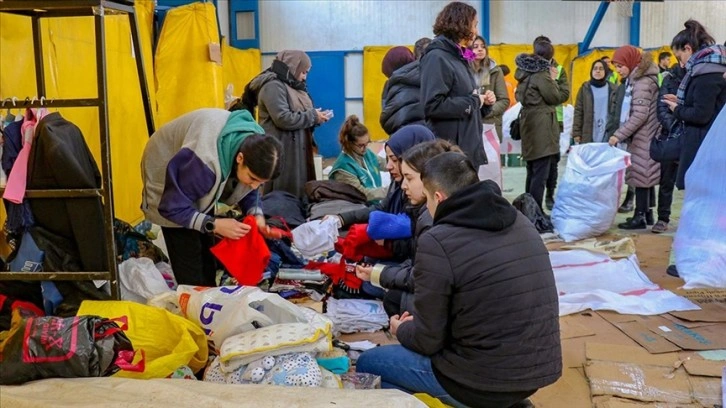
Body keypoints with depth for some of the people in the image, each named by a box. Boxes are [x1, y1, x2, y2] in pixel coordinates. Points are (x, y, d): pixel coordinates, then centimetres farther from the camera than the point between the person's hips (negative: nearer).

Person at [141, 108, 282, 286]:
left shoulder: (254, 146, -22)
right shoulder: (205, 161, -45)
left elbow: (248, 189, -4)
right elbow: (172, 207, -34)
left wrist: (256, 214, -23)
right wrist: (214, 225, -39)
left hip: (200, 177, 7)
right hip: (168, 176, -7)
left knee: (206, 251, 13)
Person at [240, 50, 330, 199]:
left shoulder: (292, 86, 17)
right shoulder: (273, 86, -12)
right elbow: (283, 119, -22)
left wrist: (315, 117, 3)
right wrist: (313, 116, -13)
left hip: (296, 151, 9)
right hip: (281, 152, -9)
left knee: (297, 192, 9)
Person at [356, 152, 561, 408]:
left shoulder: (437, 242, -18)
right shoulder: (522, 223, 4)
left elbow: (428, 341, -12)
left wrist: (401, 329, 10)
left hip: (483, 382, -7)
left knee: (367, 364, 14)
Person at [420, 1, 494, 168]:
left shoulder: (458, 57, 15)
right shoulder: (437, 57, -13)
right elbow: (433, 105, -24)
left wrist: (483, 102, 4)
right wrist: (474, 101, -14)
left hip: (469, 150, 10)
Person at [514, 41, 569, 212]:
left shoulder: (526, 71, 13)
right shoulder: (541, 73, -13)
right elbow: (554, 97, -10)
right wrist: (553, 79, 6)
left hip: (528, 119, 9)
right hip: (541, 124, -9)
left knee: (532, 170, 16)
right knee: (540, 172, -7)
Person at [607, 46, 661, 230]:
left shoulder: (642, 82, -16)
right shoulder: (637, 79, 14)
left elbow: (639, 116, -22)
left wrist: (619, 135, -22)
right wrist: (623, 134, 11)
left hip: (642, 137, -9)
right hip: (642, 136, 9)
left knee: (639, 174, -7)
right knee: (645, 174, 12)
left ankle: (640, 217, -3)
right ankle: (646, 213, 18)